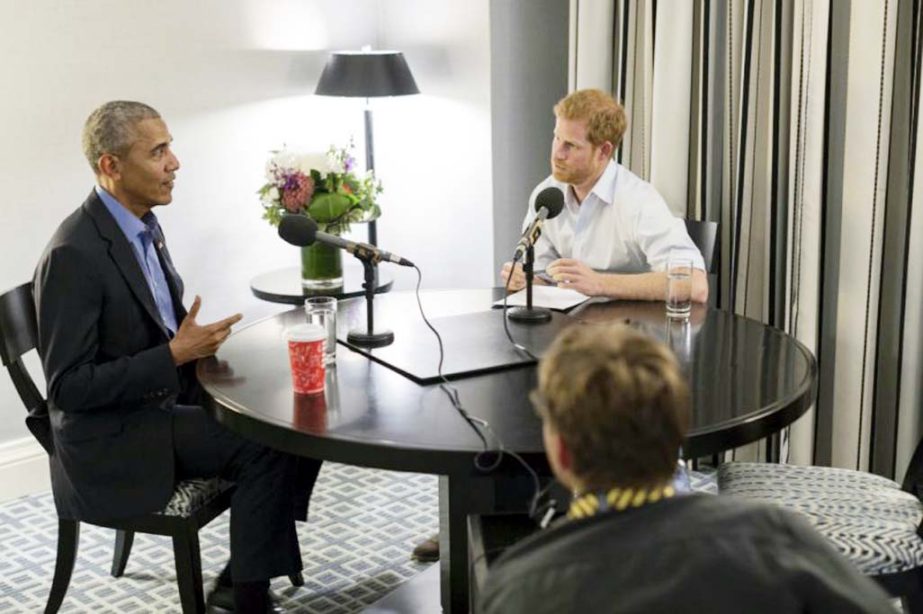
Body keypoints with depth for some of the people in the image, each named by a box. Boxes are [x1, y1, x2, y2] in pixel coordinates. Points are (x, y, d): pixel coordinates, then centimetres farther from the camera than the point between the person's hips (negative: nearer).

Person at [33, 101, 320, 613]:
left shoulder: (144, 226, 6)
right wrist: (175, 354, -23)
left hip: (166, 402, 9)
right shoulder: (73, 254, -22)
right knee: (264, 446, -22)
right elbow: (67, 386, -22)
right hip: (114, 441, -9)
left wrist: (197, 343, -3)